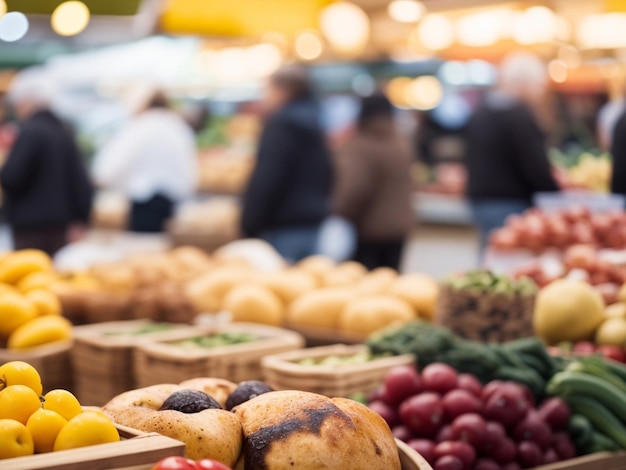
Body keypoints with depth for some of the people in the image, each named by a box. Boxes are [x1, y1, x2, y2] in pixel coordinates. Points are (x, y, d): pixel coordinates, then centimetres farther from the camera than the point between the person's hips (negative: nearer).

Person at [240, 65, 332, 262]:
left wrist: (250, 225, -15)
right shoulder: (315, 127, 16)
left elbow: (264, 181, -18)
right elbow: (327, 179, 21)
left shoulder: (280, 127, -12)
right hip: (313, 223, 9)